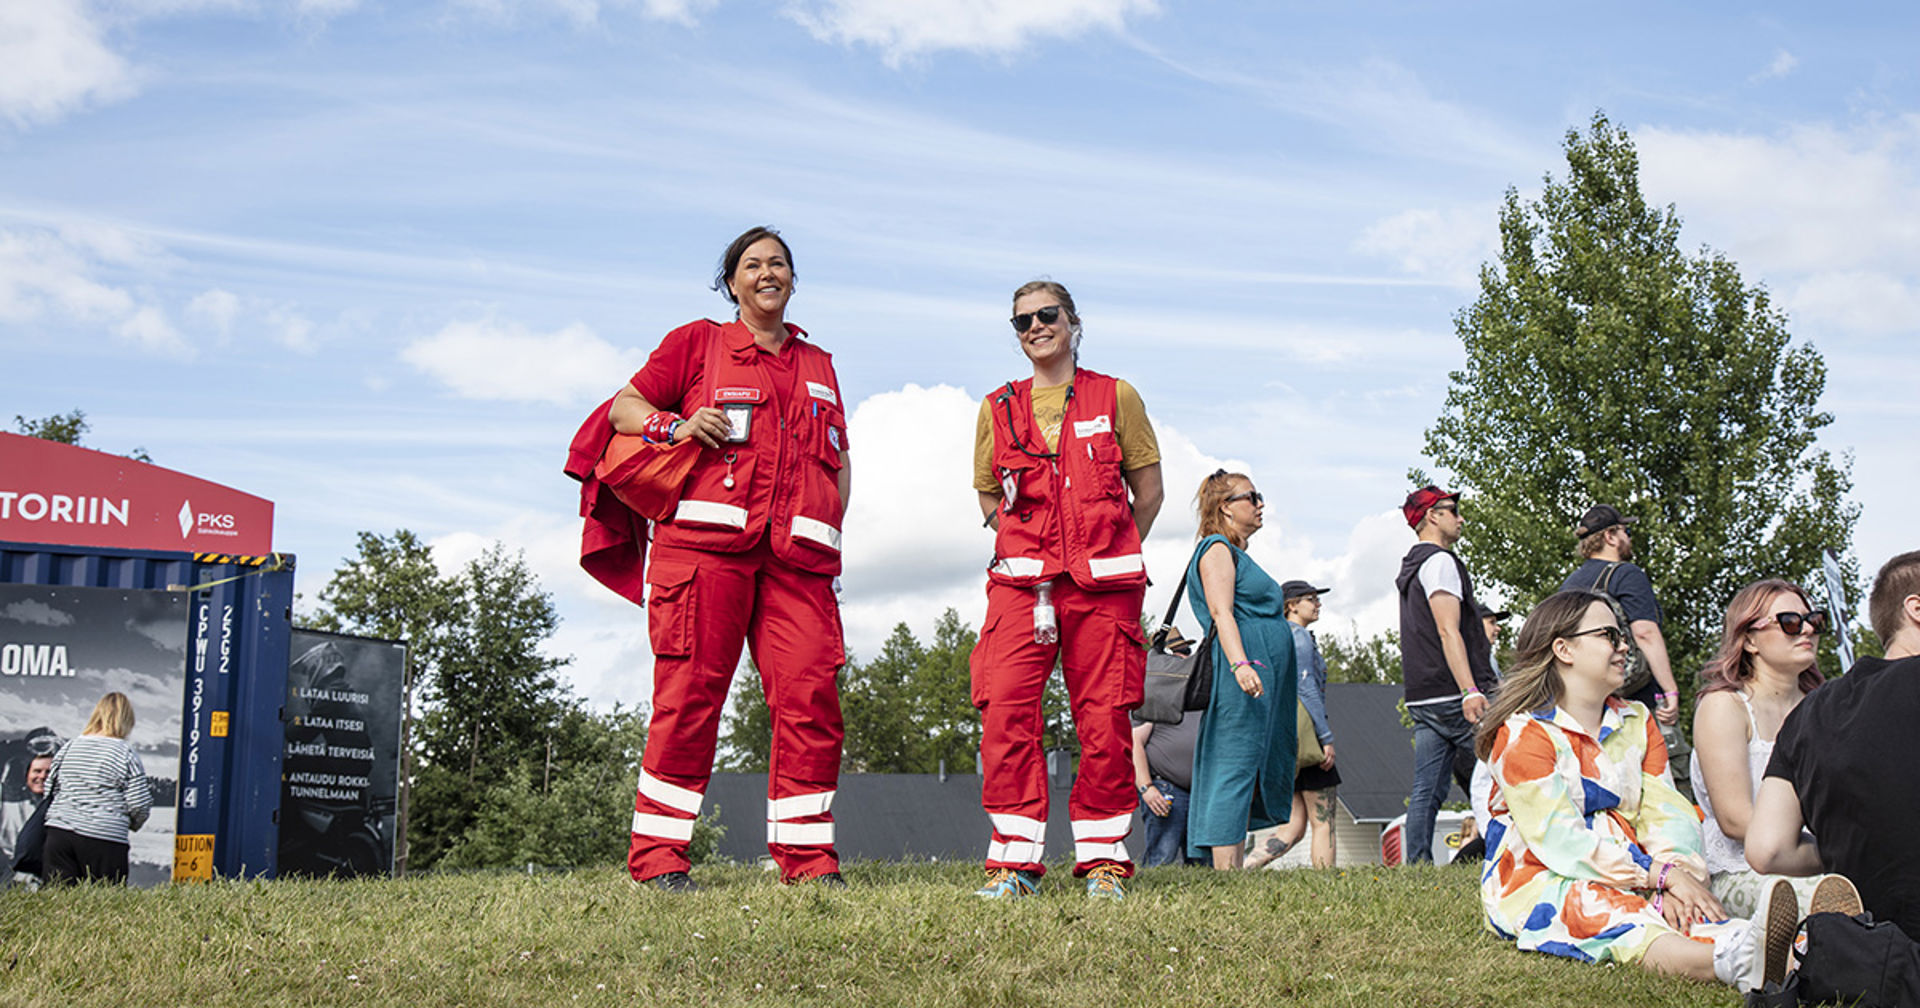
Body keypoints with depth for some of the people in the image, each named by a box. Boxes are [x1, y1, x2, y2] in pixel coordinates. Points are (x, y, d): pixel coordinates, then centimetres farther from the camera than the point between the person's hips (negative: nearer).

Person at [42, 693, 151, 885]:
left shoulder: (67, 748, 11)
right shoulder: (126, 754, -4)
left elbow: (50, 792, 16)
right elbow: (140, 805, -5)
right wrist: (133, 824, 17)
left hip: (58, 833, 4)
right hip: (103, 840, -4)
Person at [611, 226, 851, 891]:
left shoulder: (818, 366, 26)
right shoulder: (697, 343, 14)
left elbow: (839, 462, 29)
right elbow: (623, 408, 14)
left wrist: (827, 526, 12)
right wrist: (678, 426, -6)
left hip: (797, 556, 4)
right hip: (706, 541, -3)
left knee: (810, 697, -6)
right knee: (691, 691, -8)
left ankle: (807, 857, -1)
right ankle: (657, 855, -3)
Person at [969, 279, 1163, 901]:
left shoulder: (1116, 398, 8)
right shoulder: (999, 408, 14)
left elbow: (1149, 489, 12)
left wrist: (1111, 556, 10)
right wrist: (1027, 546, 12)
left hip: (1103, 586, -1)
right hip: (1020, 582, 1)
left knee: (1104, 721, -2)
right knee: (1005, 713, -12)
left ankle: (1105, 858, 10)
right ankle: (1015, 858, -6)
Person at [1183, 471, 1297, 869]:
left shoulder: (1238, 555, 27)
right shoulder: (1217, 549, -3)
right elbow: (1221, 613, -16)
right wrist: (1240, 664, -29)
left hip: (1261, 681, 10)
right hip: (1242, 679, -10)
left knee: (1247, 777, 6)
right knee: (1235, 768, -15)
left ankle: (1234, 872, 6)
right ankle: (1227, 874, -19)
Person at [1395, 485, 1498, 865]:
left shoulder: (1410, 567, 23)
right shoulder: (1440, 561, -8)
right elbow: (1448, 631, -18)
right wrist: (1470, 690, -25)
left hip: (1423, 699, 9)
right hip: (1451, 694, -9)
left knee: (1427, 791, 4)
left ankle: (1416, 866, -1)